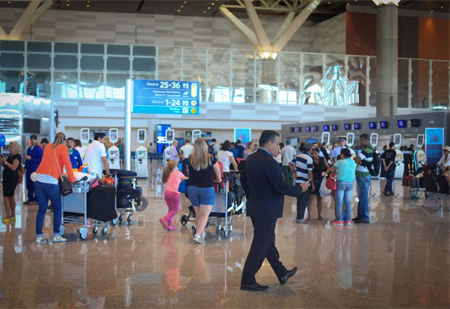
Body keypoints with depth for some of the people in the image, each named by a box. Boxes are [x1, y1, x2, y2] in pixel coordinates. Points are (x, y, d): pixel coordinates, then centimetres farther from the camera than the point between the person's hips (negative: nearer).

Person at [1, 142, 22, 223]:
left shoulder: (17, 156, -13)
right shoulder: (10, 155, 13)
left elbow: (14, 167, -22)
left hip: (12, 179, -10)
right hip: (7, 178, 10)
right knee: (11, 196, 14)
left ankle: (8, 216, -7)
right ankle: (13, 215, 22)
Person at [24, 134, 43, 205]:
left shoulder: (39, 149, -9)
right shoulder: (29, 149, 13)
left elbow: (40, 160, -15)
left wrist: (31, 158, -19)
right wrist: (25, 167, 18)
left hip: (36, 170, -7)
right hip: (29, 169, 7)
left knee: (35, 185, -3)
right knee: (29, 184, 9)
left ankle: (35, 200, 5)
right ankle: (30, 199, 20)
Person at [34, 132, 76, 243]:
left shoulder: (48, 147, 19)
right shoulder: (63, 148, 2)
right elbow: (68, 165, -1)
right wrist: (72, 179, 8)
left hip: (38, 180, 6)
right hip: (50, 181, -6)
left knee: (42, 209, 10)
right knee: (57, 209, 9)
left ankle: (39, 236, 11)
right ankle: (56, 235, 11)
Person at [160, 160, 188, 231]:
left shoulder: (168, 175, 18)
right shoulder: (178, 173, 6)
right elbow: (185, 179, 20)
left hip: (167, 192, 6)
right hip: (174, 193, -5)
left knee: (171, 209, 16)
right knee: (175, 210, 3)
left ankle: (170, 225, 12)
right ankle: (164, 219, -16)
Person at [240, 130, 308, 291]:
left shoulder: (251, 159, 6)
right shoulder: (269, 162, -22)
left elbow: (243, 179, 17)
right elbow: (281, 187, -24)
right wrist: (300, 189, -9)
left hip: (255, 206, 10)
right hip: (267, 210, -10)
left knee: (268, 242, 18)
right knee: (260, 246, 0)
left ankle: (282, 273, 34)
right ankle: (247, 281, 7)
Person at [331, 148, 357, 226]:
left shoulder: (340, 162, -4)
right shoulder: (353, 162, 8)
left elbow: (332, 170, 1)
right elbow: (354, 172, 12)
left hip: (341, 182, -4)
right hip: (350, 183, 4)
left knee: (339, 202, 0)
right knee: (348, 202, 8)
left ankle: (339, 220, 0)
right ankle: (348, 220, 9)